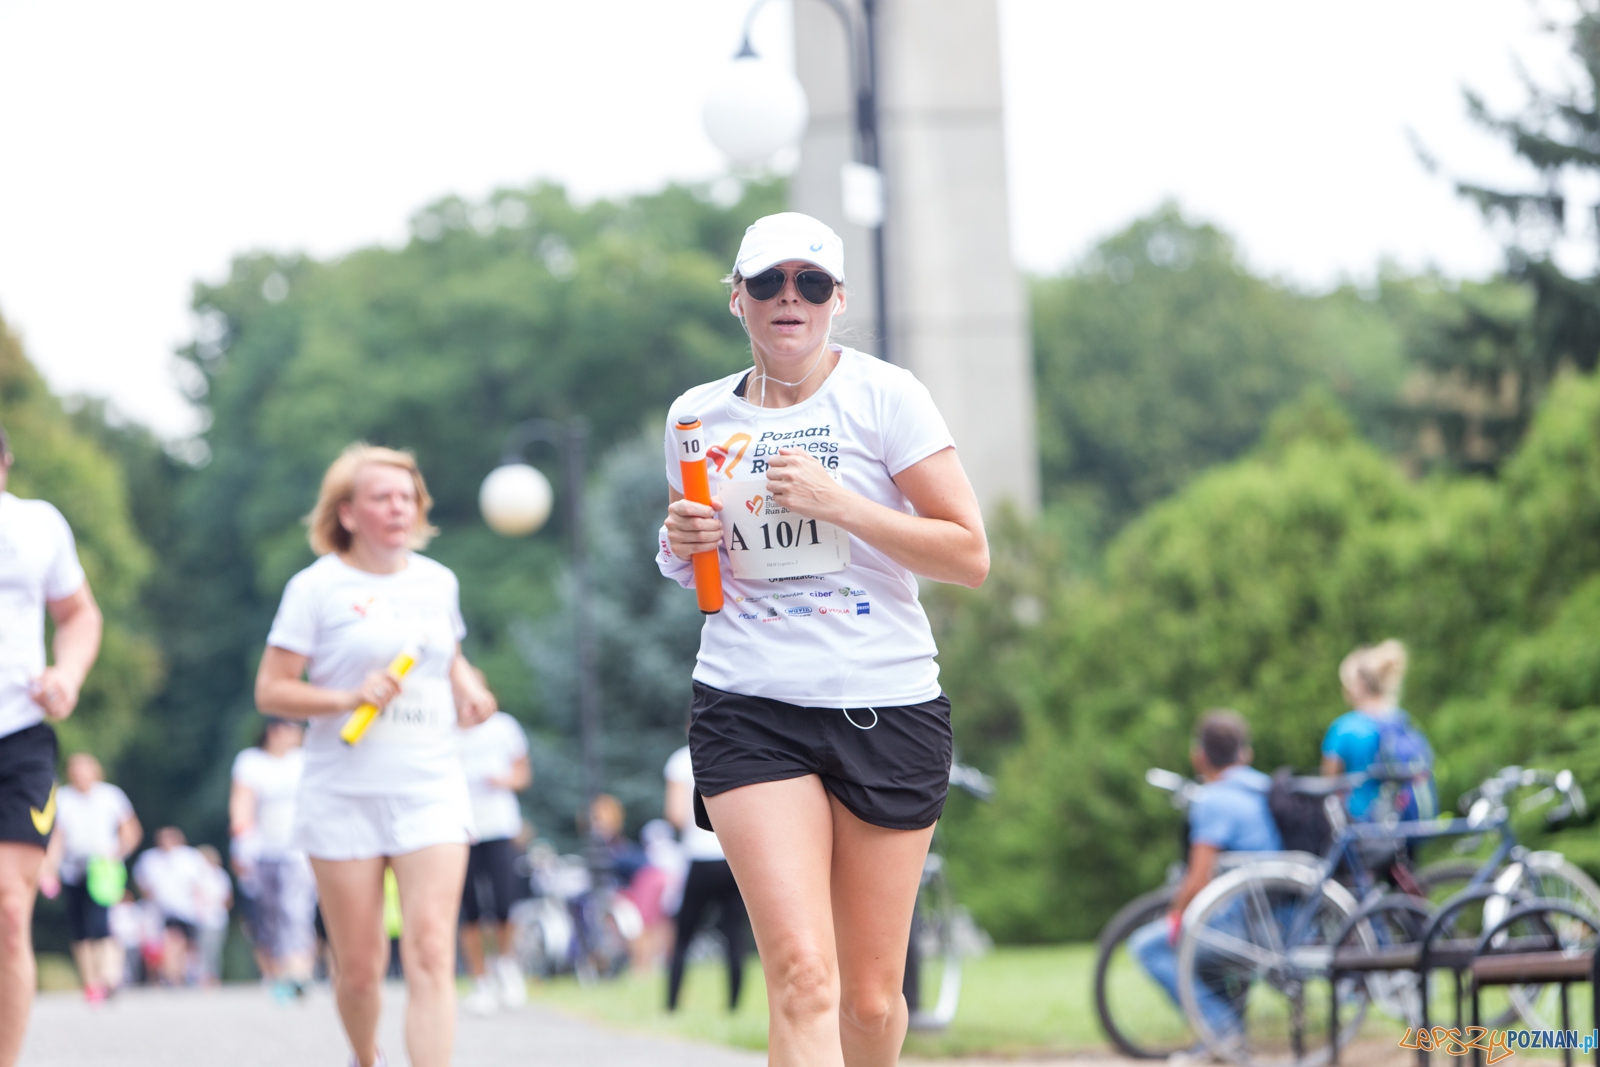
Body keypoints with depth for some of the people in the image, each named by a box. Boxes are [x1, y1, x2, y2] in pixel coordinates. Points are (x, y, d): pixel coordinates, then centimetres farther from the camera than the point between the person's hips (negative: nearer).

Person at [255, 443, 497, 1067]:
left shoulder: (437, 582, 10)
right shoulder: (317, 587, -3)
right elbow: (270, 691, -4)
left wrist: (467, 688, 6)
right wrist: (346, 698, -19)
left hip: (430, 789, 2)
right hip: (343, 797, -2)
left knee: (431, 950, -15)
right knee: (360, 966, 4)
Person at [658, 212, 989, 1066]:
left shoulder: (883, 394, -1)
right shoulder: (697, 415, 10)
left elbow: (970, 555, -5)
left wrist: (838, 502, -14)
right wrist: (681, 545, 2)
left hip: (885, 705, -1)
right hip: (747, 710, 1)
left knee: (871, 996, 4)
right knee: (803, 977, -17)